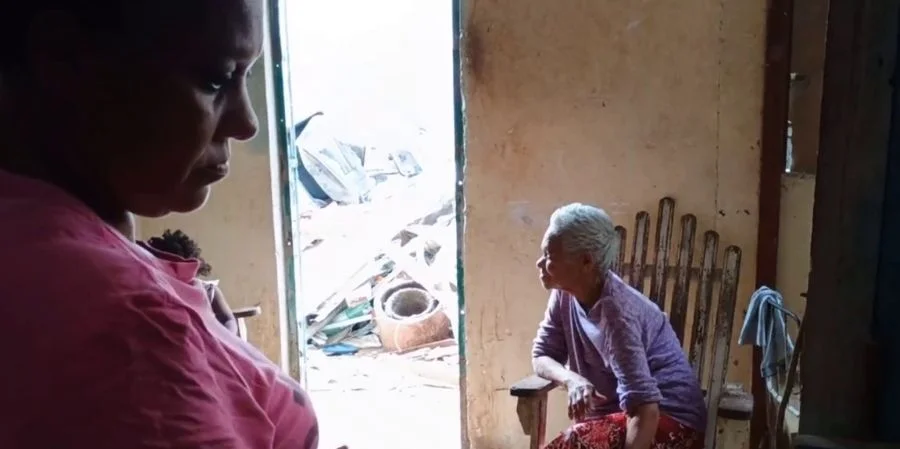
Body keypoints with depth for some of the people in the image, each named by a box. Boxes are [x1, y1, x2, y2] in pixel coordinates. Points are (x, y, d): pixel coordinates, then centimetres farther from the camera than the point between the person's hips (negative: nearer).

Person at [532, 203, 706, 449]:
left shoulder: (617, 312, -27)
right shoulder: (565, 295, -3)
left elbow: (645, 410, -32)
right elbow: (541, 357, 2)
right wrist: (572, 379, -20)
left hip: (670, 420, -7)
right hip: (616, 411, 7)